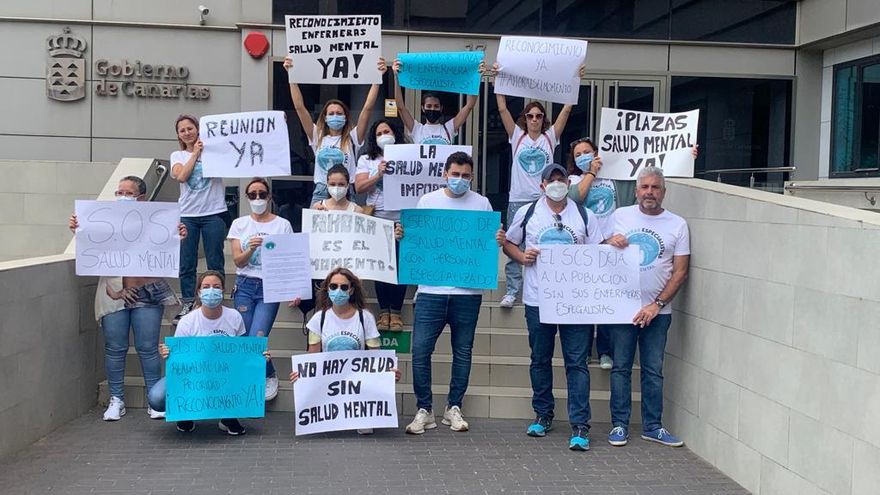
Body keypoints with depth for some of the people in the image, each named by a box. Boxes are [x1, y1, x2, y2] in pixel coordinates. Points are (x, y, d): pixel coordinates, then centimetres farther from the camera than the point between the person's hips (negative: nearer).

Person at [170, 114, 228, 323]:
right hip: (187, 214, 2)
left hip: (214, 213, -2)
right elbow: (181, 176, -8)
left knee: (215, 262, 2)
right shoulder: (178, 156, 11)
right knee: (186, 263, 4)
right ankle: (187, 304, 14)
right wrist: (195, 153, -5)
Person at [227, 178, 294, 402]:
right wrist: (251, 249, -20)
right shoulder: (239, 224, 8)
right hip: (245, 286, 2)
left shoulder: (283, 225, 4)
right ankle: (267, 376, 19)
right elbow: (237, 260, 1)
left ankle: (270, 376, 11)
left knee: (256, 340, -15)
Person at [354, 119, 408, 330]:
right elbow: (359, 187, 2)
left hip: (402, 218, -1)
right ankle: (384, 311, 9)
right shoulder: (367, 160, 13)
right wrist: (379, 175, -10)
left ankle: (396, 312, 3)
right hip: (378, 218, 1)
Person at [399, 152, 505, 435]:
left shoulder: (482, 204, 6)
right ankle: (424, 410, 9)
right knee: (420, 350, -4)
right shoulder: (428, 201, 7)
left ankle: (454, 408, 22)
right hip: (431, 290, 0)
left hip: (468, 292, 0)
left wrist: (499, 241, -13)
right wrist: (402, 235, -10)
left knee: (463, 352, 9)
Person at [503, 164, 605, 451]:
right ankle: (543, 415, 27)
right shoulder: (527, 213, 7)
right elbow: (509, 243, 15)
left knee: (577, 362, -5)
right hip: (538, 299, 1)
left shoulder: (584, 215, 7)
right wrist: (522, 256, -5)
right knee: (540, 360, 11)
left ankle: (580, 425, -3)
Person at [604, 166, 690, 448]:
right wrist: (610, 243, -13)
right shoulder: (620, 216, 5)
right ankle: (619, 425, 13)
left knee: (653, 371, 6)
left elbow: (680, 272, 0)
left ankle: (652, 426, 16)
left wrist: (657, 305, -10)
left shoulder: (677, 225, 3)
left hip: (657, 310, 0)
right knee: (621, 368, 4)